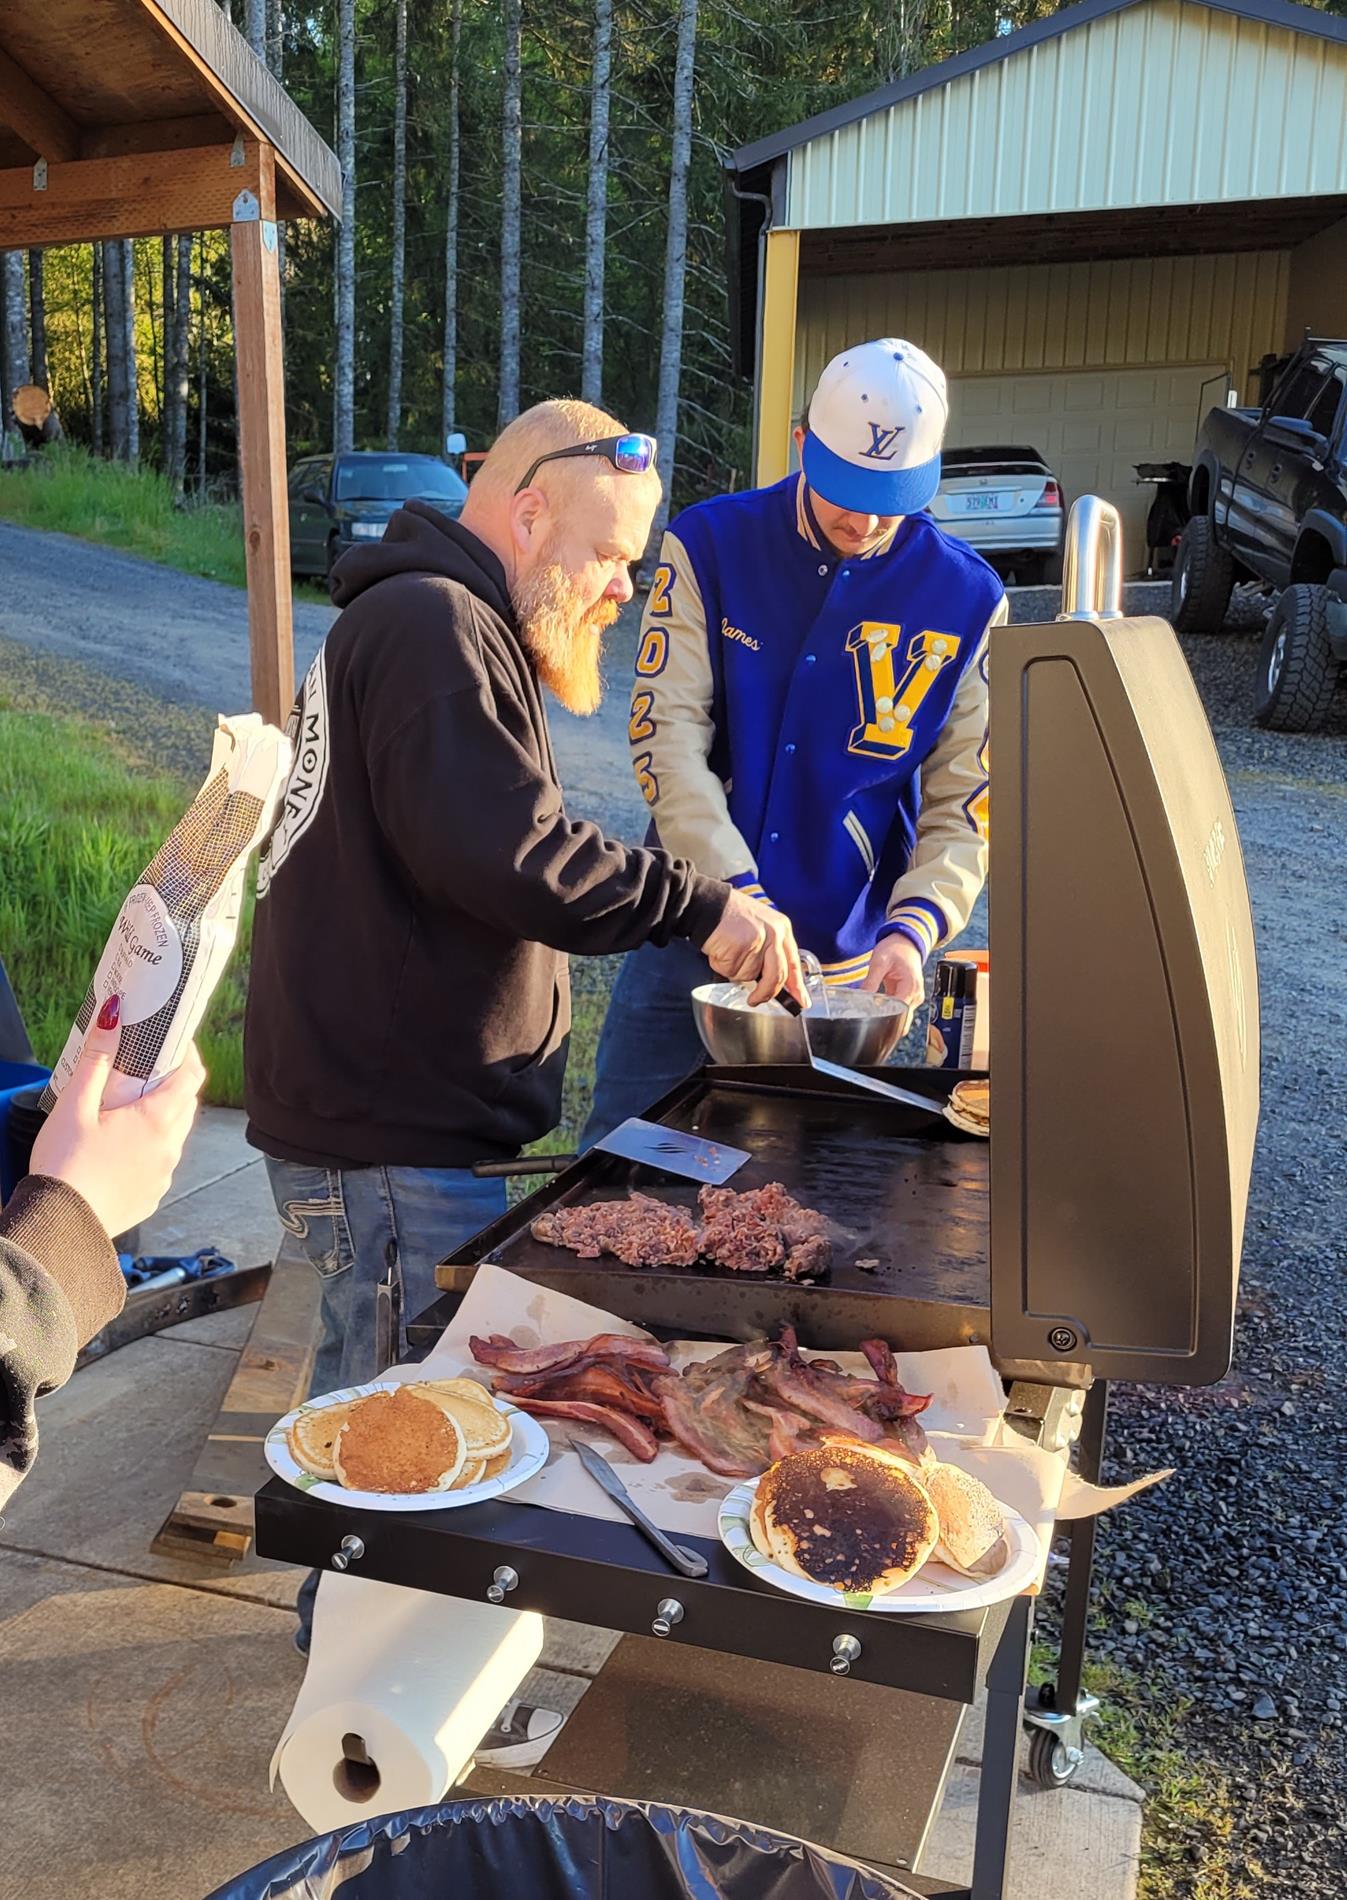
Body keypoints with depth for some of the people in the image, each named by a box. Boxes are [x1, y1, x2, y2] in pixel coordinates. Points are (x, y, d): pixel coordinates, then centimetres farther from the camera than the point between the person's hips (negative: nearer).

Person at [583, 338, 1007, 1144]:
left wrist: (914, 929, -18)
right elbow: (666, 734, -13)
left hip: (851, 961, 1)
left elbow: (964, 801, -2)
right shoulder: (710, 545, -5)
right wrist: (737, 896, -23)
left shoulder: (966, 597, -2)